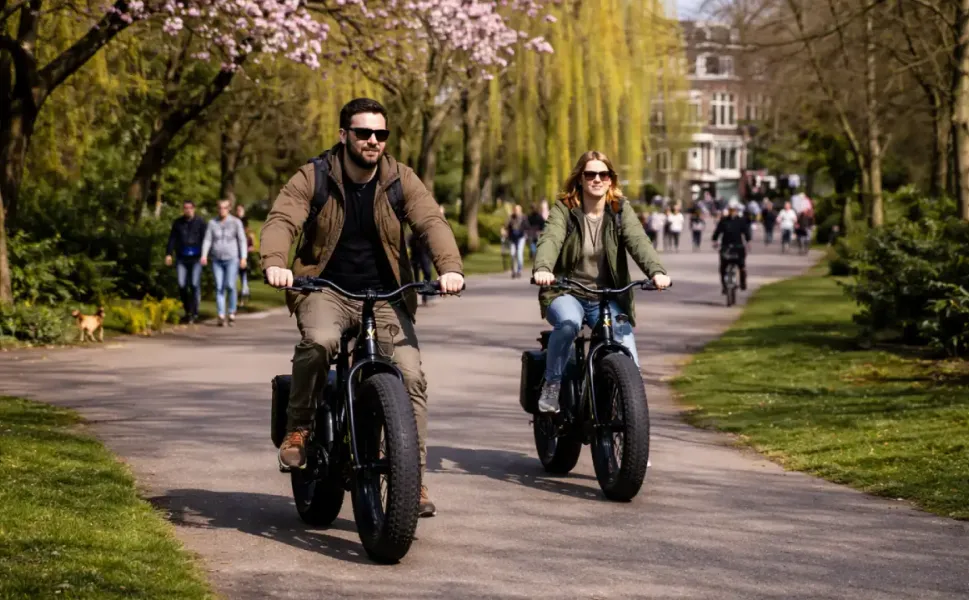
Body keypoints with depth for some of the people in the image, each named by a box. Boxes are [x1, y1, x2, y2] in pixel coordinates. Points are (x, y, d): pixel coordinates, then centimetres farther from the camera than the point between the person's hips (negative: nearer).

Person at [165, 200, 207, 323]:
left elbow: (205, 239, -3)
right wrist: (169, 254, -1)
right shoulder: (177, 223, 12)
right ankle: (187, 312, 13)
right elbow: (172, 239, 12)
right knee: (182, 285, -1)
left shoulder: (200, 222, 2)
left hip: (196, 258, -3)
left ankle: (194, 313, -3)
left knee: (195, 285, -8)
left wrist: (204, 255, -16)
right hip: (181, 258, 3)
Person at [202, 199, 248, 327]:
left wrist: (243, 258, -12)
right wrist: (204, 255, -14)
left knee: (230, 286, -14)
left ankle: (232, 314, 3)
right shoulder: (212, 223, 4)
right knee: (219, 288, -3)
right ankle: (221, 317, -3)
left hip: (232, 259, -3)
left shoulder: (236, 222, -3)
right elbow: (207, 240, 0)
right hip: (217, 260, 3)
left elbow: (242, 241, -4)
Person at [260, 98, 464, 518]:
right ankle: (298, 428, -12)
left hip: (385, 297, 2)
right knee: (319, 341, -35)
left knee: (411, 376, -15)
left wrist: (449, 267, -33)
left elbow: (431, 221, -12)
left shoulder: (400, 180, 1)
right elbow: (281, 220, -16)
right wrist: (275, 262, -39)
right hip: (325, 290, -2)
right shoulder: (313, 178, -3)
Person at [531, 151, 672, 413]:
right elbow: (550, 240, -22)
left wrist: (656, 271, -36)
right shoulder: (564, 209, -3)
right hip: (566, 293, -2)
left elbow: (638, 241, -16)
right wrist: (542, 268, -44)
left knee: (627, 348, -18)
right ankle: (552, 385, -16)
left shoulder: (621, 211, 1)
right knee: (568, 323, -34)